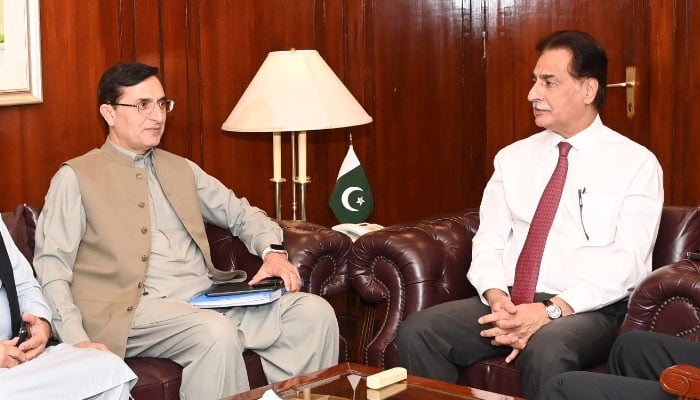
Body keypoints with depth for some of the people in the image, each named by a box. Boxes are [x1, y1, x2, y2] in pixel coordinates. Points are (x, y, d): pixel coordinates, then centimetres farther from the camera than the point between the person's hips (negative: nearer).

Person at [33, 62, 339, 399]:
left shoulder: (182, 169, 22)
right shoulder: (75, 178, 4)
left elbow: (241, 213, 25)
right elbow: (51, 266, -3)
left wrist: (273, 251, 2)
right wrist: (77, 340, -19)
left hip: (210, 296, 6)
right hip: (137, 308, -6)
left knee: (313, 311, -15)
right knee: (217, 333, -36)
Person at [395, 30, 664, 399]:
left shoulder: (636, 164, 0)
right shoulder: (514, 157, 14)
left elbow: (627, 261, -11)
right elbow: (488, 241, 9)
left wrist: (552, 310, -22)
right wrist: (497, 298, -12)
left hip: (588, 310, -4)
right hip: (508, 304, 5)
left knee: (546, 350, -38)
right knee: (417, 331, -18)